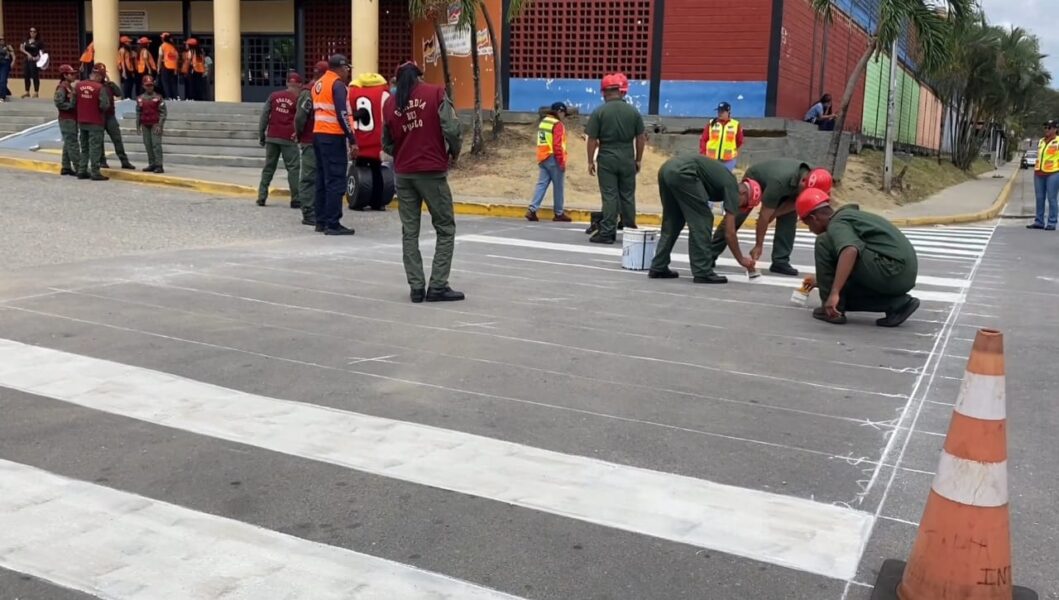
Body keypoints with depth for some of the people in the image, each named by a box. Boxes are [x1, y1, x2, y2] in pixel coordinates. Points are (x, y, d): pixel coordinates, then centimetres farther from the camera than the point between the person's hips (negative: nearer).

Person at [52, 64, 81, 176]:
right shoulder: (62, 87, -13)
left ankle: (66, 168, 18)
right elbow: (58, 103, -21)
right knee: (72, 144, -10)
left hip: (72, 119, 10)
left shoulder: (69, 87, 16)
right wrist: (71, 105, -17)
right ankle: (78, 168, -10)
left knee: (68, 144, 12)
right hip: (67, 119, -10)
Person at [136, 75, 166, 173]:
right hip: (145, 125, 5)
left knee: (156, 144, -11)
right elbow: (138, 113, 16)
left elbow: (162, 112, -5)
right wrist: (138, 125, 11)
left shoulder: (158, 97, -2)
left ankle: (159, 166, -13)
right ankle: (152, 164, 12)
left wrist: (160, 125, -13)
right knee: (148, 145, 5)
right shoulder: (140, 99, 11)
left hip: (155, 124, -5)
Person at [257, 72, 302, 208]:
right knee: (293, 169, 1)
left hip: (271, 137, 4)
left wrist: (261, 135, 10)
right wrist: (297, 134, 12)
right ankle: (295, 200, -4)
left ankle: (261, 197, 10)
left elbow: (264, 115, 5)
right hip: (288, 139, -4)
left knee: (268, 167, 12)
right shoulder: (298, 99, -3)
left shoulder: (274, 96, 7)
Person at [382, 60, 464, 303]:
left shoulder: (390, 103, 8)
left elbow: (386, 143, 12)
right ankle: (438, 286, 0)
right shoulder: (436, 93, -3)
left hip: (403, 174, 4)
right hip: (432, 171, -4)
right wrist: (454, 152, 6)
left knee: (409, 231, 10)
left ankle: (416, 287, 7)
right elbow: (452, 129, -11)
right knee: (445, 229, 6)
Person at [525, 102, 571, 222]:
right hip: (553, 159, -8)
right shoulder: (557, 124, -12)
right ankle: (559, 214, 10)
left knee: (541, 184, 5)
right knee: (558, 187, 2)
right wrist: (562, 162, -15)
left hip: (542, 158, 8)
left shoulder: (543, 122, 15)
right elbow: (558, 145, -18)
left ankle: (532, 209, -7)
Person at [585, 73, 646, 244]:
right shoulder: (633, 111, 4)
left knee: (609, 196, -1)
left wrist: (590, 161, 3)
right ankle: (630, 232, 18)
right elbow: (641, 138, 8)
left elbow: (592, 139, -6)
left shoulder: (599, 112, -6)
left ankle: (607, 233, -1)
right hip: (627, 159, 3)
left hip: (607, 159, -3)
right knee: (628, 196, 11)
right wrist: (638, 160, 16)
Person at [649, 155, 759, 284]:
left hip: (667, 168, 9)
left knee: (671, 223, 19)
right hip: (682, 173, -9)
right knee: (701, 221, 1)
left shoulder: (725, 179, 27)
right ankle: (703, 273, 3)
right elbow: (729, 232, 5)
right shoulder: (732, 187, 5)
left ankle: (658, 268, 21)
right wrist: (741, 259, 15)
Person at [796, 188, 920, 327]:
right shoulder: (847, 215, 24)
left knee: (824, 243, -7)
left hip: (891, 272, -10)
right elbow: (842, 260, 40)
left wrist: (834, 292, -34)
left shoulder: (836, 223, -7)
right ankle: (898, 303, 10)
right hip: (905, 274, 10)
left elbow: (850, 251, -30)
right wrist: (822, 280, 54)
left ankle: (832, 309, -3)